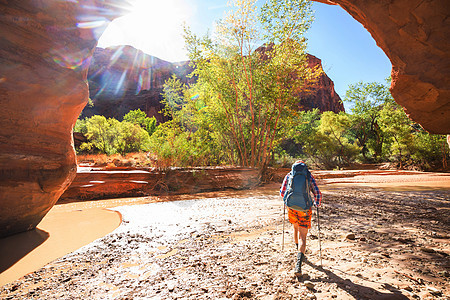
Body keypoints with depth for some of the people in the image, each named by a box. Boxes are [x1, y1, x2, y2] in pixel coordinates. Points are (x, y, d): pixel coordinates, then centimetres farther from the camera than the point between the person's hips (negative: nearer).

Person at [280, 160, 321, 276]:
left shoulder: (289, 175, 4)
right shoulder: (309, 176, 1)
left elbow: (282, 193, 2)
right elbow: (318, 194, -3)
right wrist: (317, 204, 18)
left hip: (292, 209, 2)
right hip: (305, 210, -2)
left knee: (296, 229, 27)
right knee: (302, 236, 0)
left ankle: (300, 254, 45)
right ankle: (298, 264, -15)